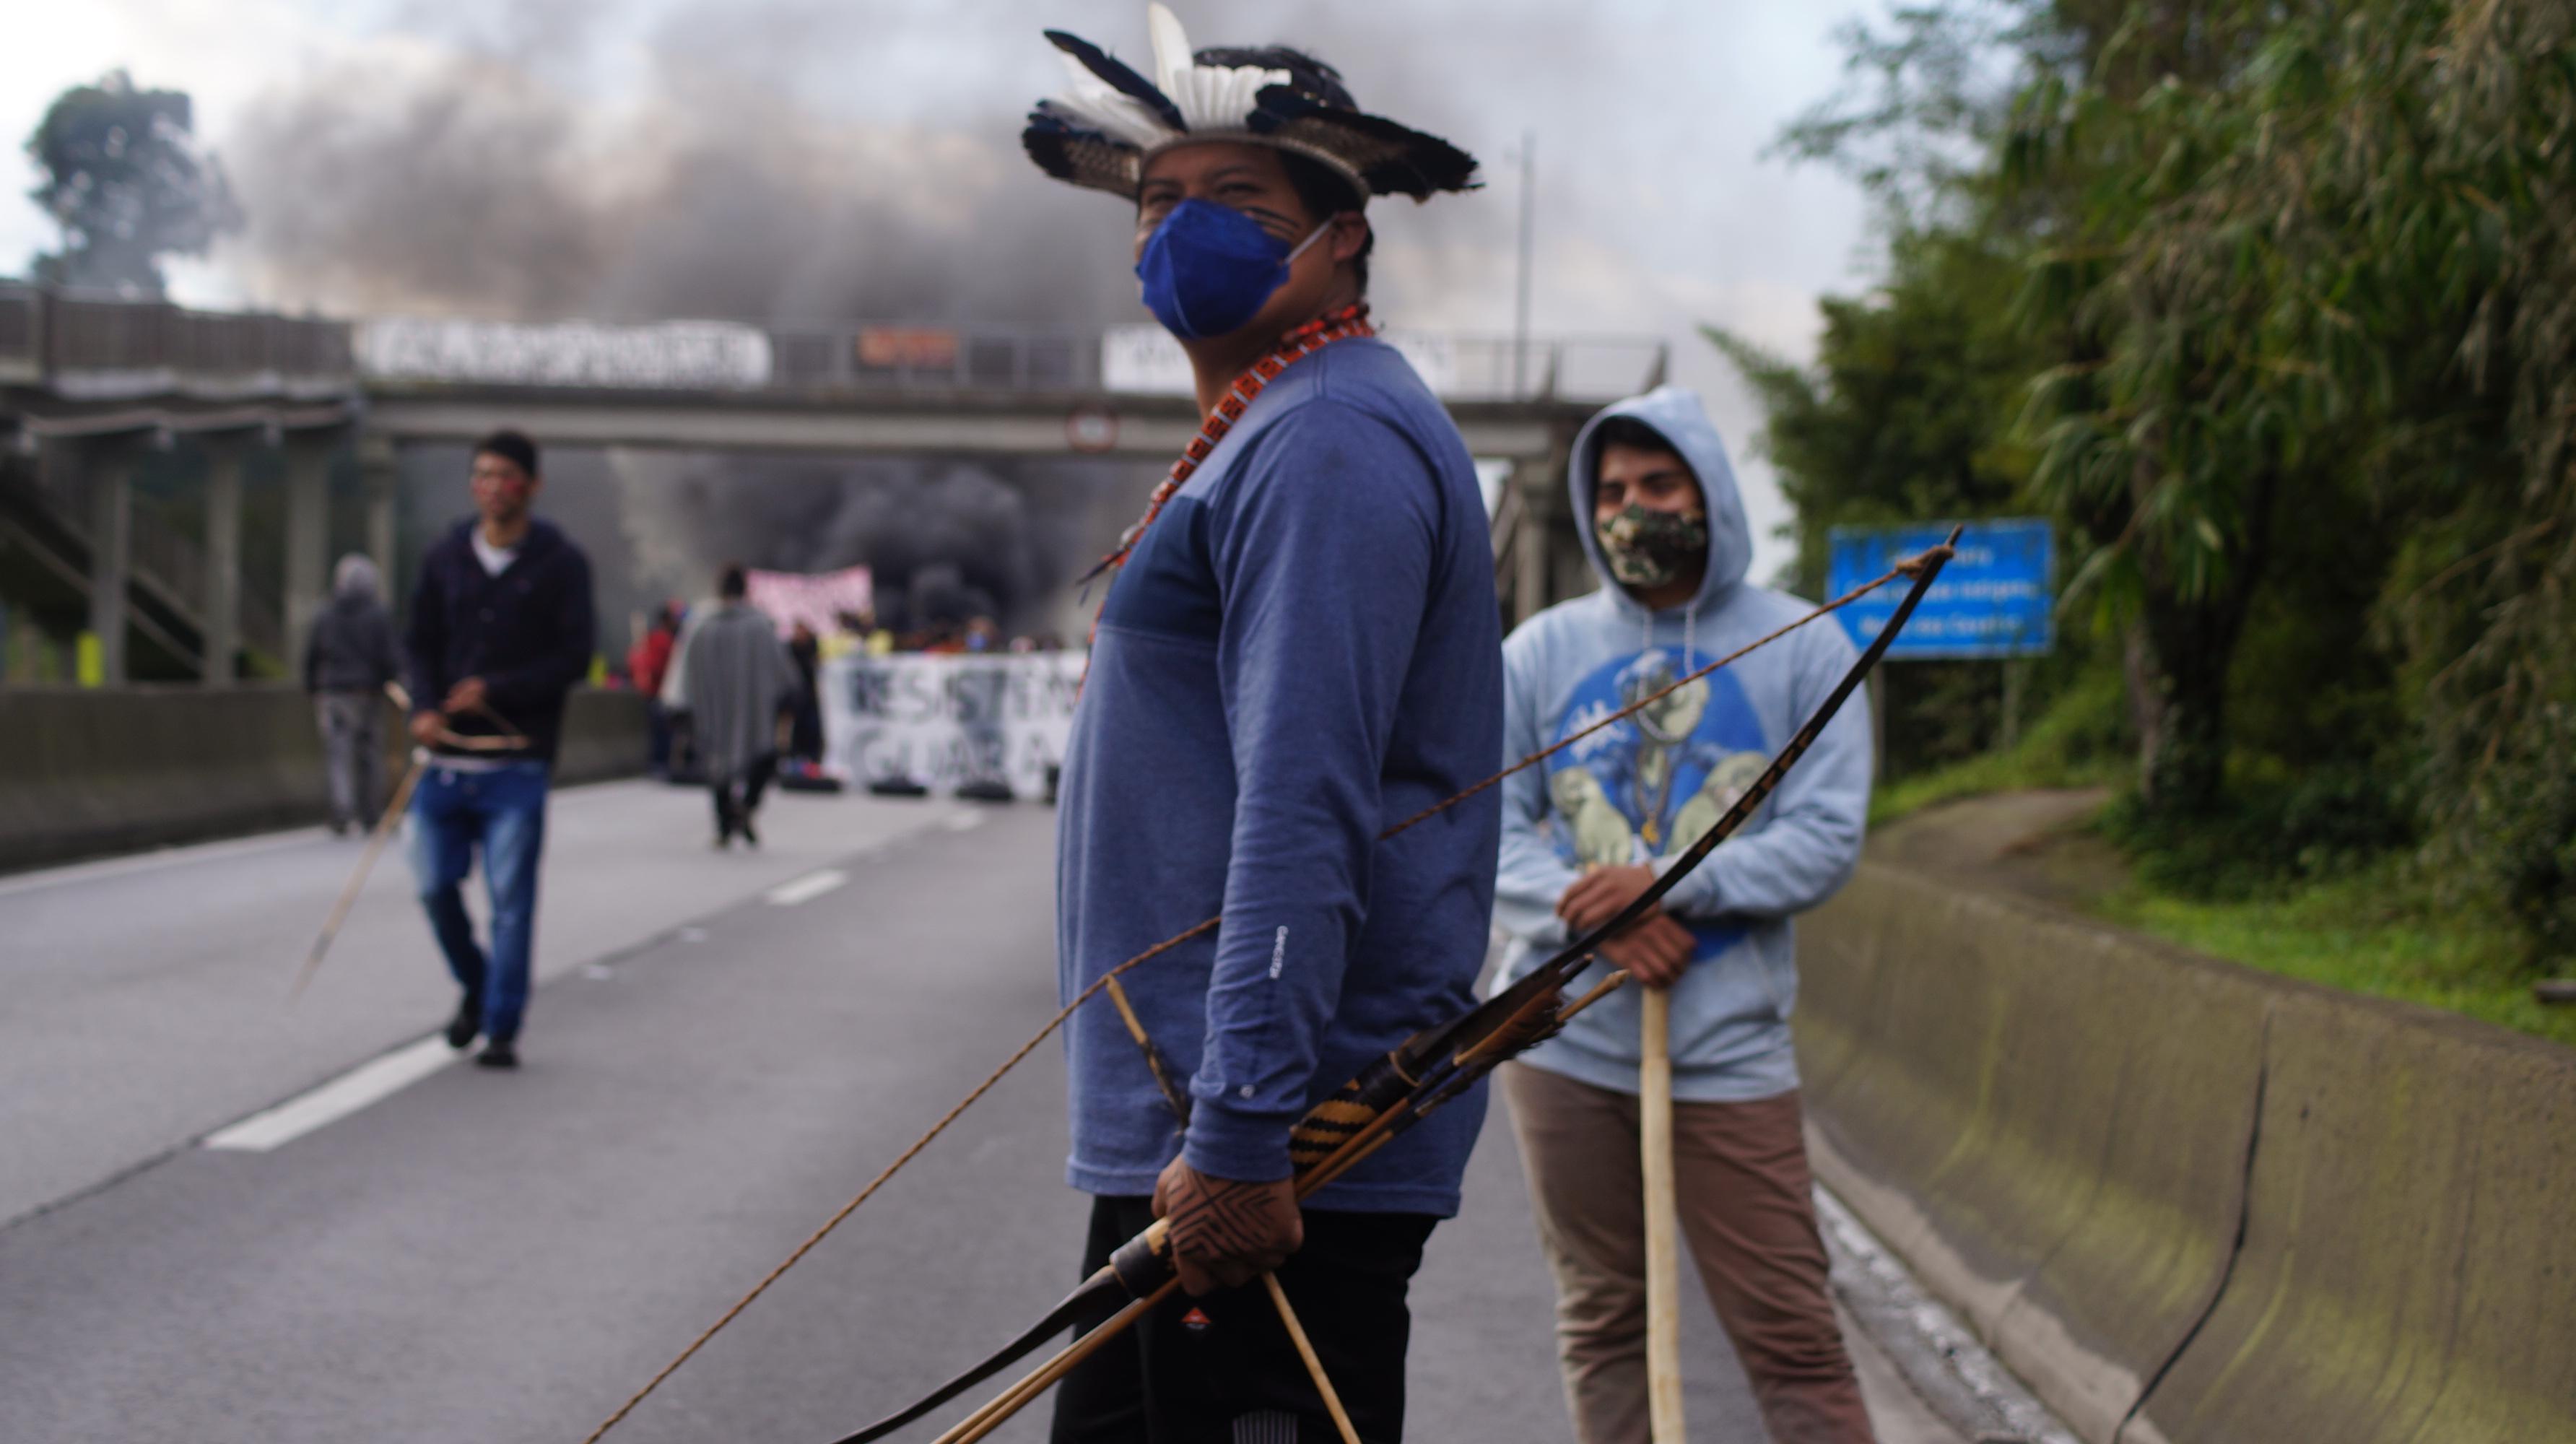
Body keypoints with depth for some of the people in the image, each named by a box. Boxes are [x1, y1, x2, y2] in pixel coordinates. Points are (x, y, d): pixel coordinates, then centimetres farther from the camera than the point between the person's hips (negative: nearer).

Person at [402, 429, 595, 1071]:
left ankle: (502, 1030, 2)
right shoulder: (445, 557, 9)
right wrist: (426, 707, -7)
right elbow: (419, 642, 11)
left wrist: (495, 690, -15)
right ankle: (475, 988, 30)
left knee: (510, 898, -5)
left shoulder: (561, 564, -1)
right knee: (435, 885, 5)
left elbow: (574, 656, -5)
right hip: (446, 754, 4)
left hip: (517, 760, -4)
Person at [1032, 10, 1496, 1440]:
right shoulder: (1271, 435, 21)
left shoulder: (1330, 445, -14)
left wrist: (1240, 1135, -26)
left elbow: (1304, 810, -23)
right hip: (1185, 1126, 11)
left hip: (1269, 1157, -11)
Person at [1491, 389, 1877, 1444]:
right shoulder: (1542, 651, 8)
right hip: (1565, 1036, 2)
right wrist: (1588, 912, -15)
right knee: (1600, 1320, 11)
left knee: (1789, 1332, -4)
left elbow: (1825, 838, -4)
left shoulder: (1802, 649, 3)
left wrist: (1669, 885, -17)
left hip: (1728, 1045, -2)